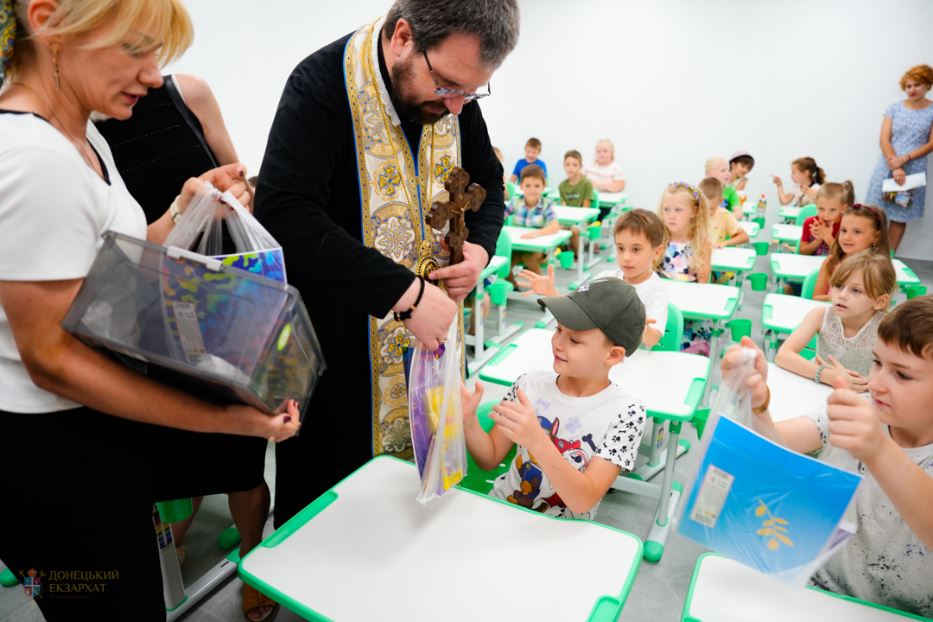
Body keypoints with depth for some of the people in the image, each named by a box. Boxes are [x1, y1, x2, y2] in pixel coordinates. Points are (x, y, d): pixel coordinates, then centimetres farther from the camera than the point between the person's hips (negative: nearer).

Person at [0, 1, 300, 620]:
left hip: (98, 417, 9)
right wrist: (222, 418, -27)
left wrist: (182, 215, -7)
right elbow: (52, 358, -26)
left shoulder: (82, 138, 4)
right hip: (56, 457, -8)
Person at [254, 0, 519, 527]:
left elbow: (488, 182, 13)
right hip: (338, 344, -5)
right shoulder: (323, 85, -19)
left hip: (430, 329, 6)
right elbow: (284, 215, -31)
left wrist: (480, 248, -8)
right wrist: (405, 292, -34)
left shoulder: (455, 94, 0)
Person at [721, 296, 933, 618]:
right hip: (809, 584, 3)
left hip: (894, 614, -2)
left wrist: (879, 452, -50)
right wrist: (756, 403, -41)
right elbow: (774, 447, -21)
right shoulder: (855, 413, -7)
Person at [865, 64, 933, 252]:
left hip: (914, 170, 0)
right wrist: (895, 167, -14)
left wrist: (904, 159, -16)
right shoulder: (894, 108, 4)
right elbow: (884, 140, -3)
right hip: (887, 167, 1)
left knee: (900, 216, 4)